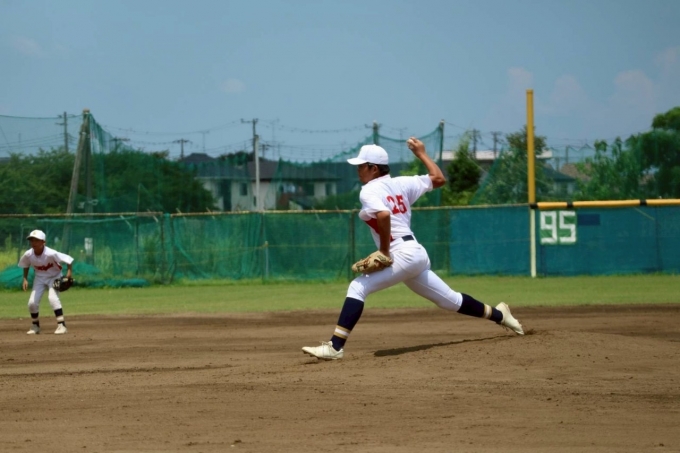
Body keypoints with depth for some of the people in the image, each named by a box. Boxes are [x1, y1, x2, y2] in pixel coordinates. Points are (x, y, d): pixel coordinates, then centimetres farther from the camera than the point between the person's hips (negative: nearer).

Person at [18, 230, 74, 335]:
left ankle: (61, 325, -22)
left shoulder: (51, 254, -31)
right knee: (32, 302, -5)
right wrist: (25, 279, -5)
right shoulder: (28, 255, -17)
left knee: (53, 297, -27)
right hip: (39, 278, 4)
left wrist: (69, 271, -39)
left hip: (54, 277, -4)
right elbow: (26, 266, 5)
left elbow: (68, 259, -26)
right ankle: (35, 326, 20)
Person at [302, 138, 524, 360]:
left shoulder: (369, 191, -8)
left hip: (402, 255, -9)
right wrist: (421, 154, 31)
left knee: (358, 287, -16)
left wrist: (384, 251, -19)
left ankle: (335, 346, -27)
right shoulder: (401, 183, 14)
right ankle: (499, 315, 35)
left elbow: (383, 215, -28)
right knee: (450, 300, 23)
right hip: (417, 253, 9)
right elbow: (439, 179, 20)